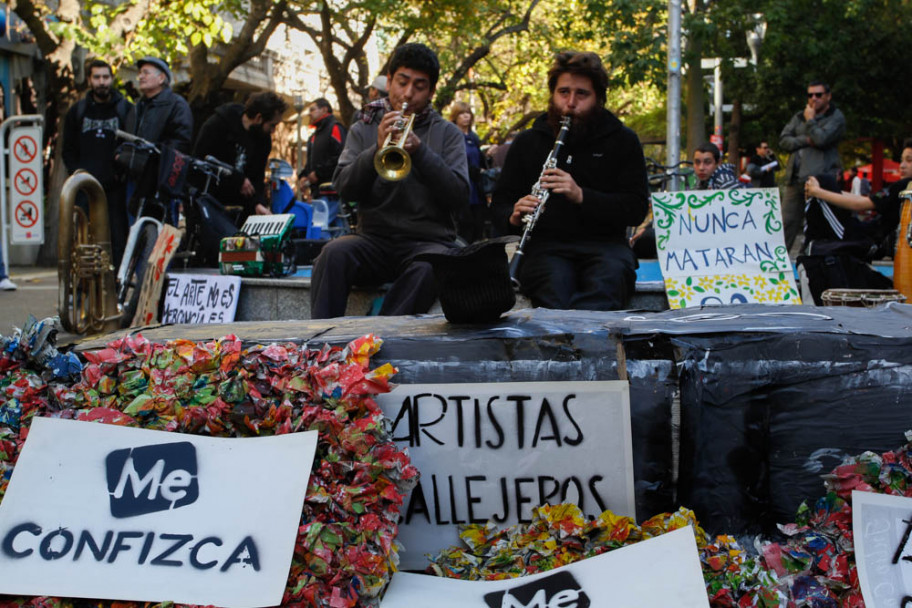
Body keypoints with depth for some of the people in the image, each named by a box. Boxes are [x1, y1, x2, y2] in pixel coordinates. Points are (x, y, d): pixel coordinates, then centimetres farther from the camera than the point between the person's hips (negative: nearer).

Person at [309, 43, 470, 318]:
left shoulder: (447, 134, 11)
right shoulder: (363, 130, 14)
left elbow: (460, 197, -3)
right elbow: (344, 188, 0)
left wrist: (419, 151, -14)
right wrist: (378, 148, -15)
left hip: (429, 239, -1)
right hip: (375, 238, 2)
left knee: (428, 268, -37)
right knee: (334, 253, -31)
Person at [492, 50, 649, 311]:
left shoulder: (623, 141, 12)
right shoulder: (527, 143, 18)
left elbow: (637, 209, 2)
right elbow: (500, 202, 20)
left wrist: (581, 195, -14)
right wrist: (513, 217, -6)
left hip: (605, 244, 0)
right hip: (545, 245, 0)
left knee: (606, 283, -37)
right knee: (554, 288, -38)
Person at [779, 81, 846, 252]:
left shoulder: (836, 118, 4)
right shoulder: (799, 117, 21)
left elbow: (822, 139, -13)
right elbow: (783, 140, 9)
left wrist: (810, 120, 1)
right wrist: (805, 140, -7)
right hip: (795, 180, 5)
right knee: (786, 222, 5)